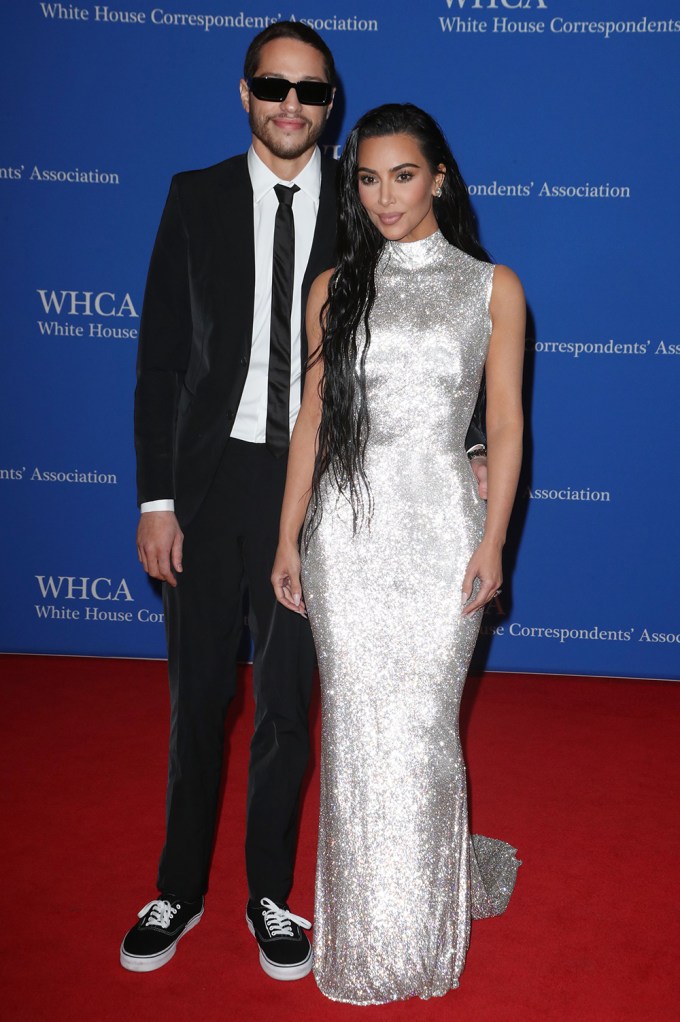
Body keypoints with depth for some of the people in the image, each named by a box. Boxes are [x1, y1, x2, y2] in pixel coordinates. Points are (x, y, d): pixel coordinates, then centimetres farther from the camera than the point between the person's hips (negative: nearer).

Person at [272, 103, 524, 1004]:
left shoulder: (491, 287, 4)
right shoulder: (335, 289, 9)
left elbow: (506, 424, 2)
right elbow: (313, 416, 8)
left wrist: (493, 541, -6)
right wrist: (289, 539, 5)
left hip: (439, 530, -2)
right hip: (345, 531, 2)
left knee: (420, 731, 1)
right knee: (356, 728, 7)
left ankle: (425, 929, 28)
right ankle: (367, 937, 27)